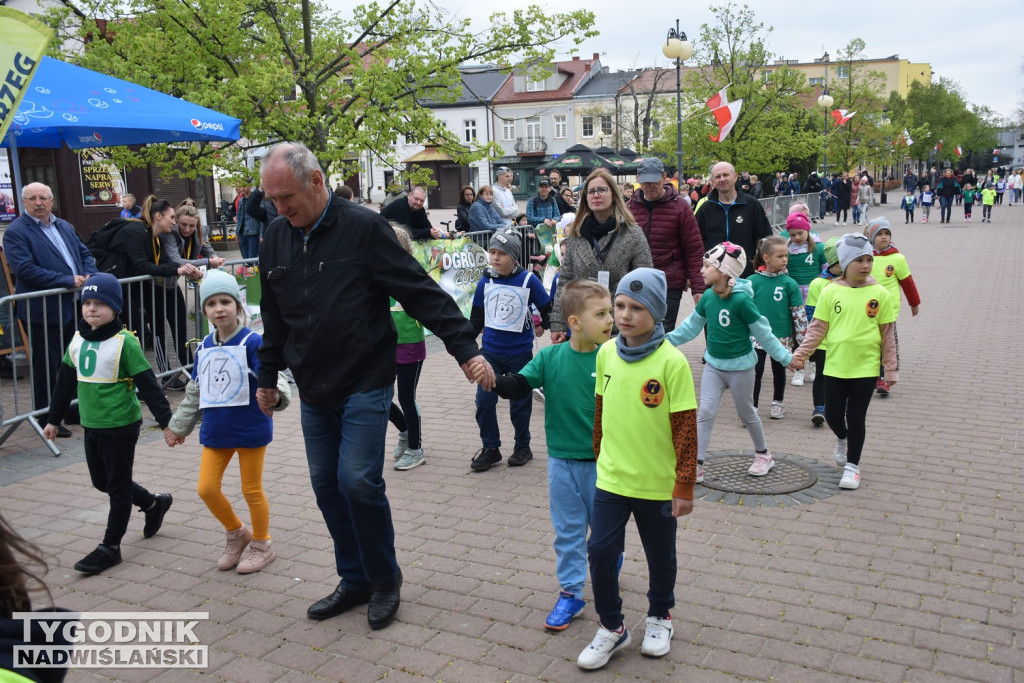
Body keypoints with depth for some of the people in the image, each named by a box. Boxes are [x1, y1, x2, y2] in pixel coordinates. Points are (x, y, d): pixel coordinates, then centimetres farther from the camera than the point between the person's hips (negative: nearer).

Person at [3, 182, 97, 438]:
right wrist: (68, 280, -22)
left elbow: (85, 253, 17)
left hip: (74, 308, 7)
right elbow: (25, 269, -20)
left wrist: (88, 276, -5)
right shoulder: (15, 232, -10)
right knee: (46, 367, 3)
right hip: (44, 311, -7)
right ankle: (47, 420, 15)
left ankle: (74, 410, 30)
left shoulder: (65, 227, 14)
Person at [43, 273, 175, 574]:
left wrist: (166, 422, -16)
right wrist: (53, 419, 19)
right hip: (91, 425, 7)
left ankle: (110, 547, 14)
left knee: (118, 486, 4)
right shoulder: (77, 341, 5)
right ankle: (154, 503, 37)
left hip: (121, 426, -7)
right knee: (101, 481, 17)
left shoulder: (125, 343, -15)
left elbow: (148, 384, -15)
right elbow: (65, 382, 15)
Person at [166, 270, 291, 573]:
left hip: (250, 429, -6)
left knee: (251, 489, 7)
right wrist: (179, 426, 21)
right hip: (215, 431, 6)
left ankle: (261, 545, 28)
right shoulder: (205, 347, 4)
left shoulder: (252, 343, -14)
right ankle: (236, 533, 31)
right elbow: (195, 391, 15)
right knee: (206, 488, 6)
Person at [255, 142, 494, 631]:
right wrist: (267, 378, 23)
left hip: (365, 384, -6)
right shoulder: (276, 239, 6)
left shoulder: (363, 228, -12)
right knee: (326, 485, 10)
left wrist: (465, 348, -18)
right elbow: (273, 319, 18)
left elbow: (422, 292, -14)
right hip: (313, 389, 6)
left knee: (358, 480, -11)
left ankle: (385, 579, 12)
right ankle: (354, 580, 26)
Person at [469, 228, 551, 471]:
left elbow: (547, 308, 2)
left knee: (520, 402, 9)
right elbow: (476, 317, 11)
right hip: (490, 352, 3)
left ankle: (522, 447, 26)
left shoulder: (529, 280, -10)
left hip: (520, 353, -3)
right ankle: (490, 448, 14)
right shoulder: (485, 281, 0)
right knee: (484, 401, 0)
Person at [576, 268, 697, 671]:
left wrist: (684, 486, -11)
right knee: (600, 551, 0)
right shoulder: (606, 353, -2)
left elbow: (686, 428, -13)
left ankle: (659, 617, 41)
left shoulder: (671, 362, -16)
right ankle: (611, 628, 22)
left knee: (660, 556, 16)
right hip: (611, 479, 3)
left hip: (658, 484, -3)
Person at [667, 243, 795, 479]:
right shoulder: (708, 297, -5)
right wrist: (667, 340, 8)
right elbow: (691, 326, 8)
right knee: (705, 411, -3)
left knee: (746, 413, 12)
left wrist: (786, 358, -10)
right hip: (713, 364, 4)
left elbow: (763, 333, -14)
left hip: (740, 366, -4)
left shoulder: (742, 300, -21)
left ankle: (763, 454, 36)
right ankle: (696, 465, 0)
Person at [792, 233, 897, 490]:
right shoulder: (831, 291, -4)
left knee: (856, 418, 4)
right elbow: (818, 327, 0)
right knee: (832, 415, 9)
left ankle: (852, 466, 22)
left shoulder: (879, 294, -4)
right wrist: (802, 352, -10)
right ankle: (842, 440, 44)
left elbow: (887, 334, 2)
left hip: (865, 367, -1)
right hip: (835, 366, 1)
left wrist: (890, 368, 3)